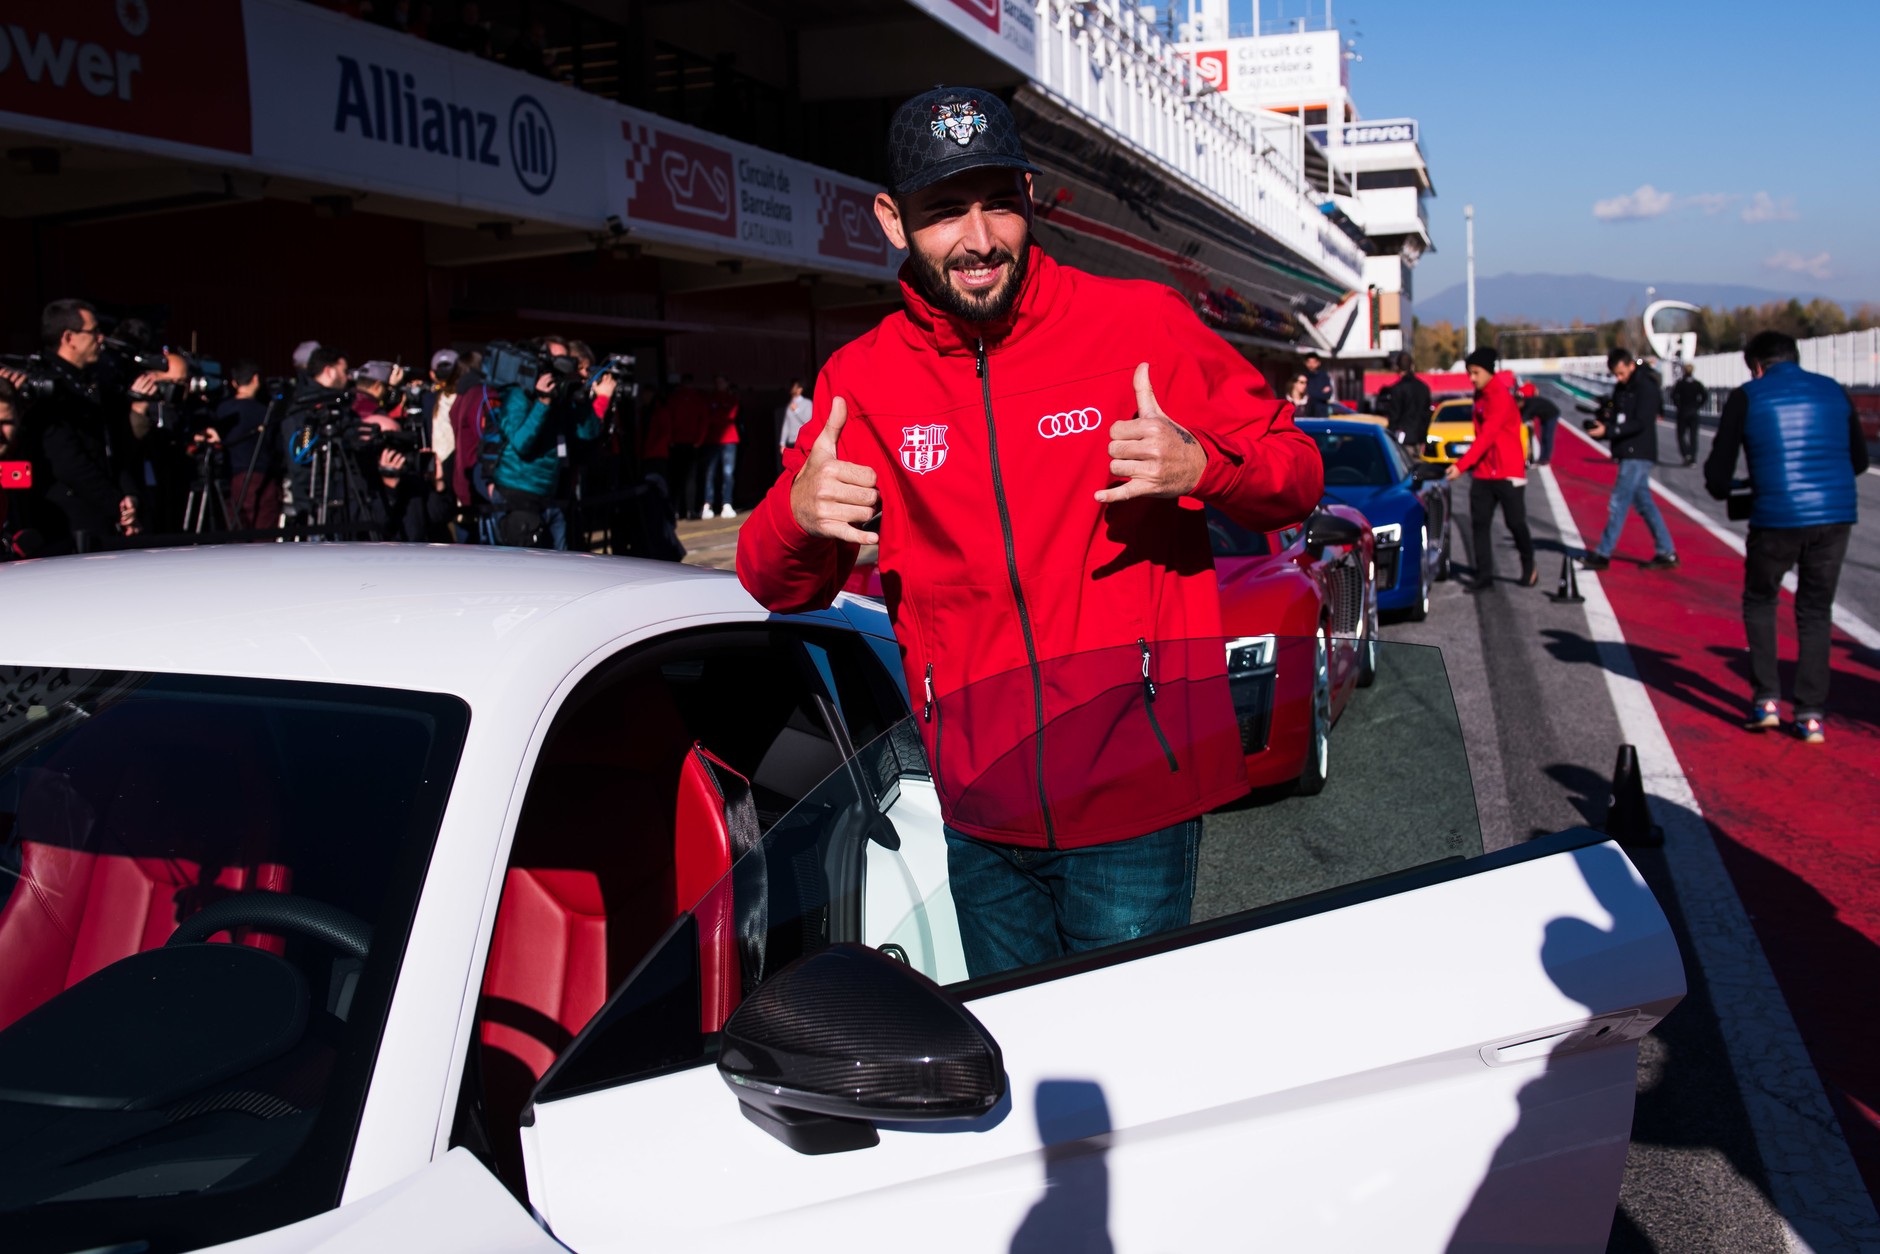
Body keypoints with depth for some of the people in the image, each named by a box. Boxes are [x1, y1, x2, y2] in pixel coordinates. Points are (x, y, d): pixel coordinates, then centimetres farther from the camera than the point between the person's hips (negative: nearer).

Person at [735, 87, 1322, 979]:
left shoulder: (1142, 322, -4)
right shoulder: (862, 381, 1)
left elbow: (1296, 478, 2)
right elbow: (780, 592, 7)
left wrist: (1199, 467, -20)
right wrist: (798, 514, -17)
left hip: (1134, 794, -2)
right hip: (981, 818, 3)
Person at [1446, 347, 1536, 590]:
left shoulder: (1500, 396, -16)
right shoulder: (1480, 396, 11)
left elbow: (1487, 436, -24)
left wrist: (1461, 464, -29)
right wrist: (1471, 465, 14)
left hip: (1508, 473, -7)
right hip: (1483, 473, 7)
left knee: (1515, 523, 2)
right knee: (1480, 524, 0)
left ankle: (1529, 568, 24)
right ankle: (1484, 577, 1)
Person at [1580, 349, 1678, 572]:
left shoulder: (1646, 388, -13)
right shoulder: (1622, 388, 14)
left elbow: (1640, 424, -20)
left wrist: (1608, 430, -26)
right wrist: (1601, 425, -6)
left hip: (1638, 454, -9)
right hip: (1628, 453, 9)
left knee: (1618, 503, -8)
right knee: (1644, 503, 12)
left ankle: (1602, 555, -3)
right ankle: (1667, 553, 18)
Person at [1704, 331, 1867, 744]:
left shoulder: (1747, 397, 3)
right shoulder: (1834, 392, 13)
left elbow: (1717, 473, 1)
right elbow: (1859, 460, 20)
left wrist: (1725, 489, 23)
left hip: (1777, 518, -3)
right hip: (1836, 515, 3)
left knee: (1759, 603, 18)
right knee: (1815, 611, 14)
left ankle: (1766, 700, 11)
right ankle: (1812, 715, 10)